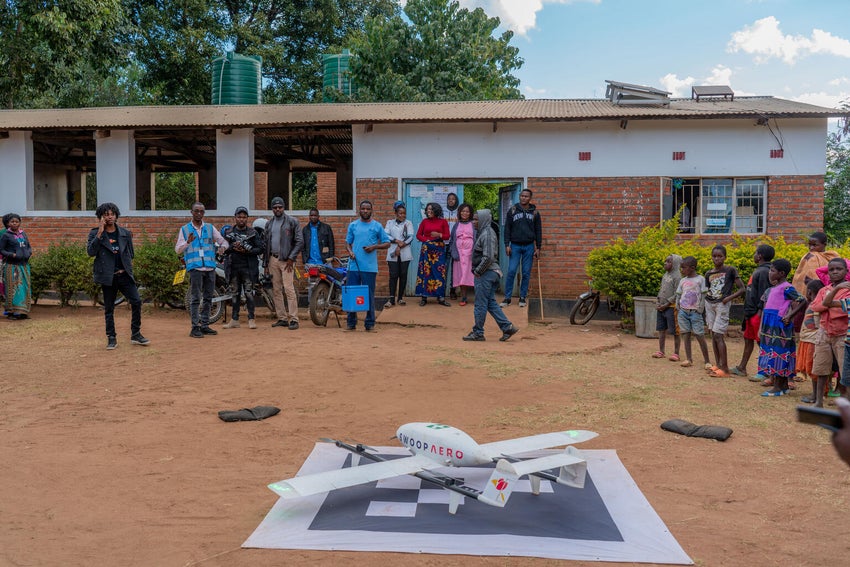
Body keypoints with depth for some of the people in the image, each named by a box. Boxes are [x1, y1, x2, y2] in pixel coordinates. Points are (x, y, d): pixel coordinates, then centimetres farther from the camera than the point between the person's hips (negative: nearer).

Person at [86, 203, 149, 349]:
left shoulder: (125, 233, 9)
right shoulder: (95, 233, 1)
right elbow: (90, 251, -14)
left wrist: (128, 265, 6)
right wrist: (100, 233, -16)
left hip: (124, 275, 2)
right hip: (107, 276, -2)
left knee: (136, 302, -8)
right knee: (109, 308, 5)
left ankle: (135, 335, 3)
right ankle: (111, 338, 14)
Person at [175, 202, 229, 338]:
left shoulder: (210, 228, 13)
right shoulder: (184, 229, 7)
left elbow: (224, 242, 11)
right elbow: (178, 250, 4)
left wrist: (221, 246, -12)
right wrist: (187, 242, -16)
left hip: (210, 267, 4)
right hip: (195, 267, -4)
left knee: (208, 298, 8)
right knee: (195, 299, -6)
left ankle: (204, 326, 16)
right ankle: (195, 328, -5)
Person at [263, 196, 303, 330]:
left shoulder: (292, 221, 0)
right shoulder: (269, 224, 16)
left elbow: (300, 241, -5)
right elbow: (266, 244, 18)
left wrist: (291, 258, -11)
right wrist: (265, 264, 13)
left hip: (286, 260, -6)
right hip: (273, 259, 6)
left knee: (289, 289, -13)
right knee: (276, 290, 6)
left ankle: (293, 319, -12)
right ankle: (282, 318, 12)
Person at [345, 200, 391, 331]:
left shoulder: (377, 226, 5)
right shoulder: (353, 225, 10)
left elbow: (387, 243, 6)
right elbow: (348, 242, 15)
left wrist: (375, 247, -10)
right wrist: (350, 251, -6)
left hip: (370, 267, -2)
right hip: (354, 265, 2)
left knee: (369, 295, 3)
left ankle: (370, 324, 11)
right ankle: (351, 322, 15)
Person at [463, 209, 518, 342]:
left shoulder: (487, 234, -16)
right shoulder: (483, 233, 16)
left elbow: (488, 257, -24)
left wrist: (478, 271, -15)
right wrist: (476, 270, 15)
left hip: (486, 273, -10)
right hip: (491, 273, 10)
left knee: (480, 305, -1)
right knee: (491, 303, 12)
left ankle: (478, 333, 7)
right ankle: (508, 327, 12)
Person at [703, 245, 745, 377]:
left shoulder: (730, 270, -5)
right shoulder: (708, 274, 9)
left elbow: (742, 289, -4)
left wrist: (729, 297, -18)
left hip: (722, 305, -6)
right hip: (710, 304, 6)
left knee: (718, 335, -11)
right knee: (713, 334, 8)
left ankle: (725, 368, -8)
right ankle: (717, 364, 16)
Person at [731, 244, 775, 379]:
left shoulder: (764, 271, -16)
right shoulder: (758, 270, 14)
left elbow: (764, 293, -20)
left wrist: (760, 311, -21)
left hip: (758, 313, -10)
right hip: (751, 312, 10)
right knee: (748, 339, 15)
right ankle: (741, 368, 24)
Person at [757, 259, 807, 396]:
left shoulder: (787, 288, -12)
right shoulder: (772, 289, 14)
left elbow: (803, 301, -19)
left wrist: (790, 316, -19)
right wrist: (762, 328, 16)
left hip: (780, 327, -9)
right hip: (770, 327, 9)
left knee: (778, 354, -5)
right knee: (771, 353, 11)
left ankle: (778, 387, 1)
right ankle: (784, 386, 20)